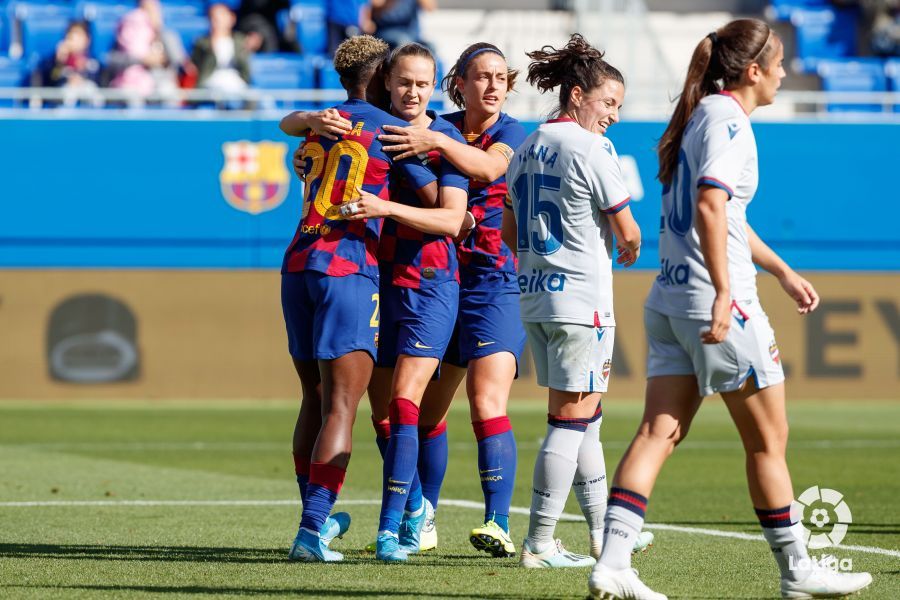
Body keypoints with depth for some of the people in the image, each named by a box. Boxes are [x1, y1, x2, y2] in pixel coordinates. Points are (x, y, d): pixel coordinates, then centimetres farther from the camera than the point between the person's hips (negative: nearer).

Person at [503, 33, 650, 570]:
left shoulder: (527, 149, 12)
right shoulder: (591, 149, -12)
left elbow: (510, 233, 19)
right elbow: (627, 232, -11)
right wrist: (629, 249, 11)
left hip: (534, 293, 9)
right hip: (581, 298, -9)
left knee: (584, 417, 16)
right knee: (572, 419, -4)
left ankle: (603, 531, 23)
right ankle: (540, 543, -5)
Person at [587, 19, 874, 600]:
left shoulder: (702, 116, 18)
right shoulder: (728, 120, -11)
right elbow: (710, 207, -25)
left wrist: (784, 272, 36)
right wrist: (724, 294, -30)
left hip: (671, 298, 9)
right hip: (715, 300, -9)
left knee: (659, 432, 0)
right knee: (768, 439, 3)